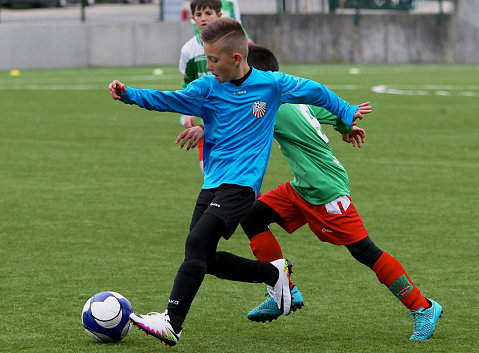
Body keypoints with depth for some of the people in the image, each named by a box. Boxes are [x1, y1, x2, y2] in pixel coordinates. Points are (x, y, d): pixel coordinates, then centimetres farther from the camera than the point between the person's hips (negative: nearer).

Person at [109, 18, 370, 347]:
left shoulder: (272, 84, -1)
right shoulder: (207, 88, 5)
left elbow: (314, 91, 14)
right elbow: (167, 100, -4)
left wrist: (348, 113, 24)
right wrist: (129, 94, -19)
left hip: (241, 184, -6)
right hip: (212, 184, 6)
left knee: (198, 242, -22)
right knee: (207, 260, 5)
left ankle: (172, 322, -25)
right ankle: (274, 273, 27)